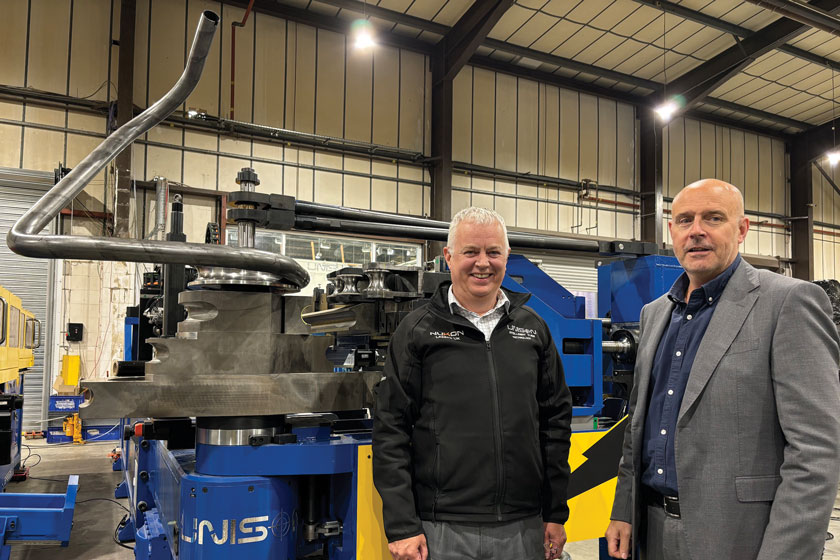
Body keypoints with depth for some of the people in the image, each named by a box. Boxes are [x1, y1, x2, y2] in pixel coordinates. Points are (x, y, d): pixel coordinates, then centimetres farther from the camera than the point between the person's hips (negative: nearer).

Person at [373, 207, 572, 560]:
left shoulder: (533, 328, 7)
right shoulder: (418, 330, -2)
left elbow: (556, 419, 10)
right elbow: (391, 431, -4)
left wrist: (556, 514, 8)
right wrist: (401, 527, -8)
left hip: (523, 529, 3)